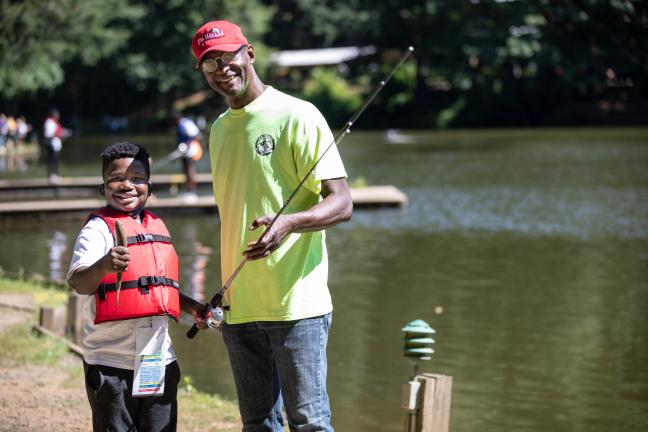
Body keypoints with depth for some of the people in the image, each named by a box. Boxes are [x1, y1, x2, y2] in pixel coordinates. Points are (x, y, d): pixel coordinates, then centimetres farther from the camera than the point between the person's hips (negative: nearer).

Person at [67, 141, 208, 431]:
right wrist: (103, 266, -45)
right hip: (112, 361, -6)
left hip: (158, 359, 7)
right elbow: (78, 283, -25)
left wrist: (191, 307, 13)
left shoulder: (157, 227, 13)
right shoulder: (98, 228, -9)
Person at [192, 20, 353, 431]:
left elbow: (341, 203, -13)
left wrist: (289, 222, -31)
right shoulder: (219, 129, 16)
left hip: (296, 304, -7)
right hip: (239, 307, 7)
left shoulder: (296, 115, -7)